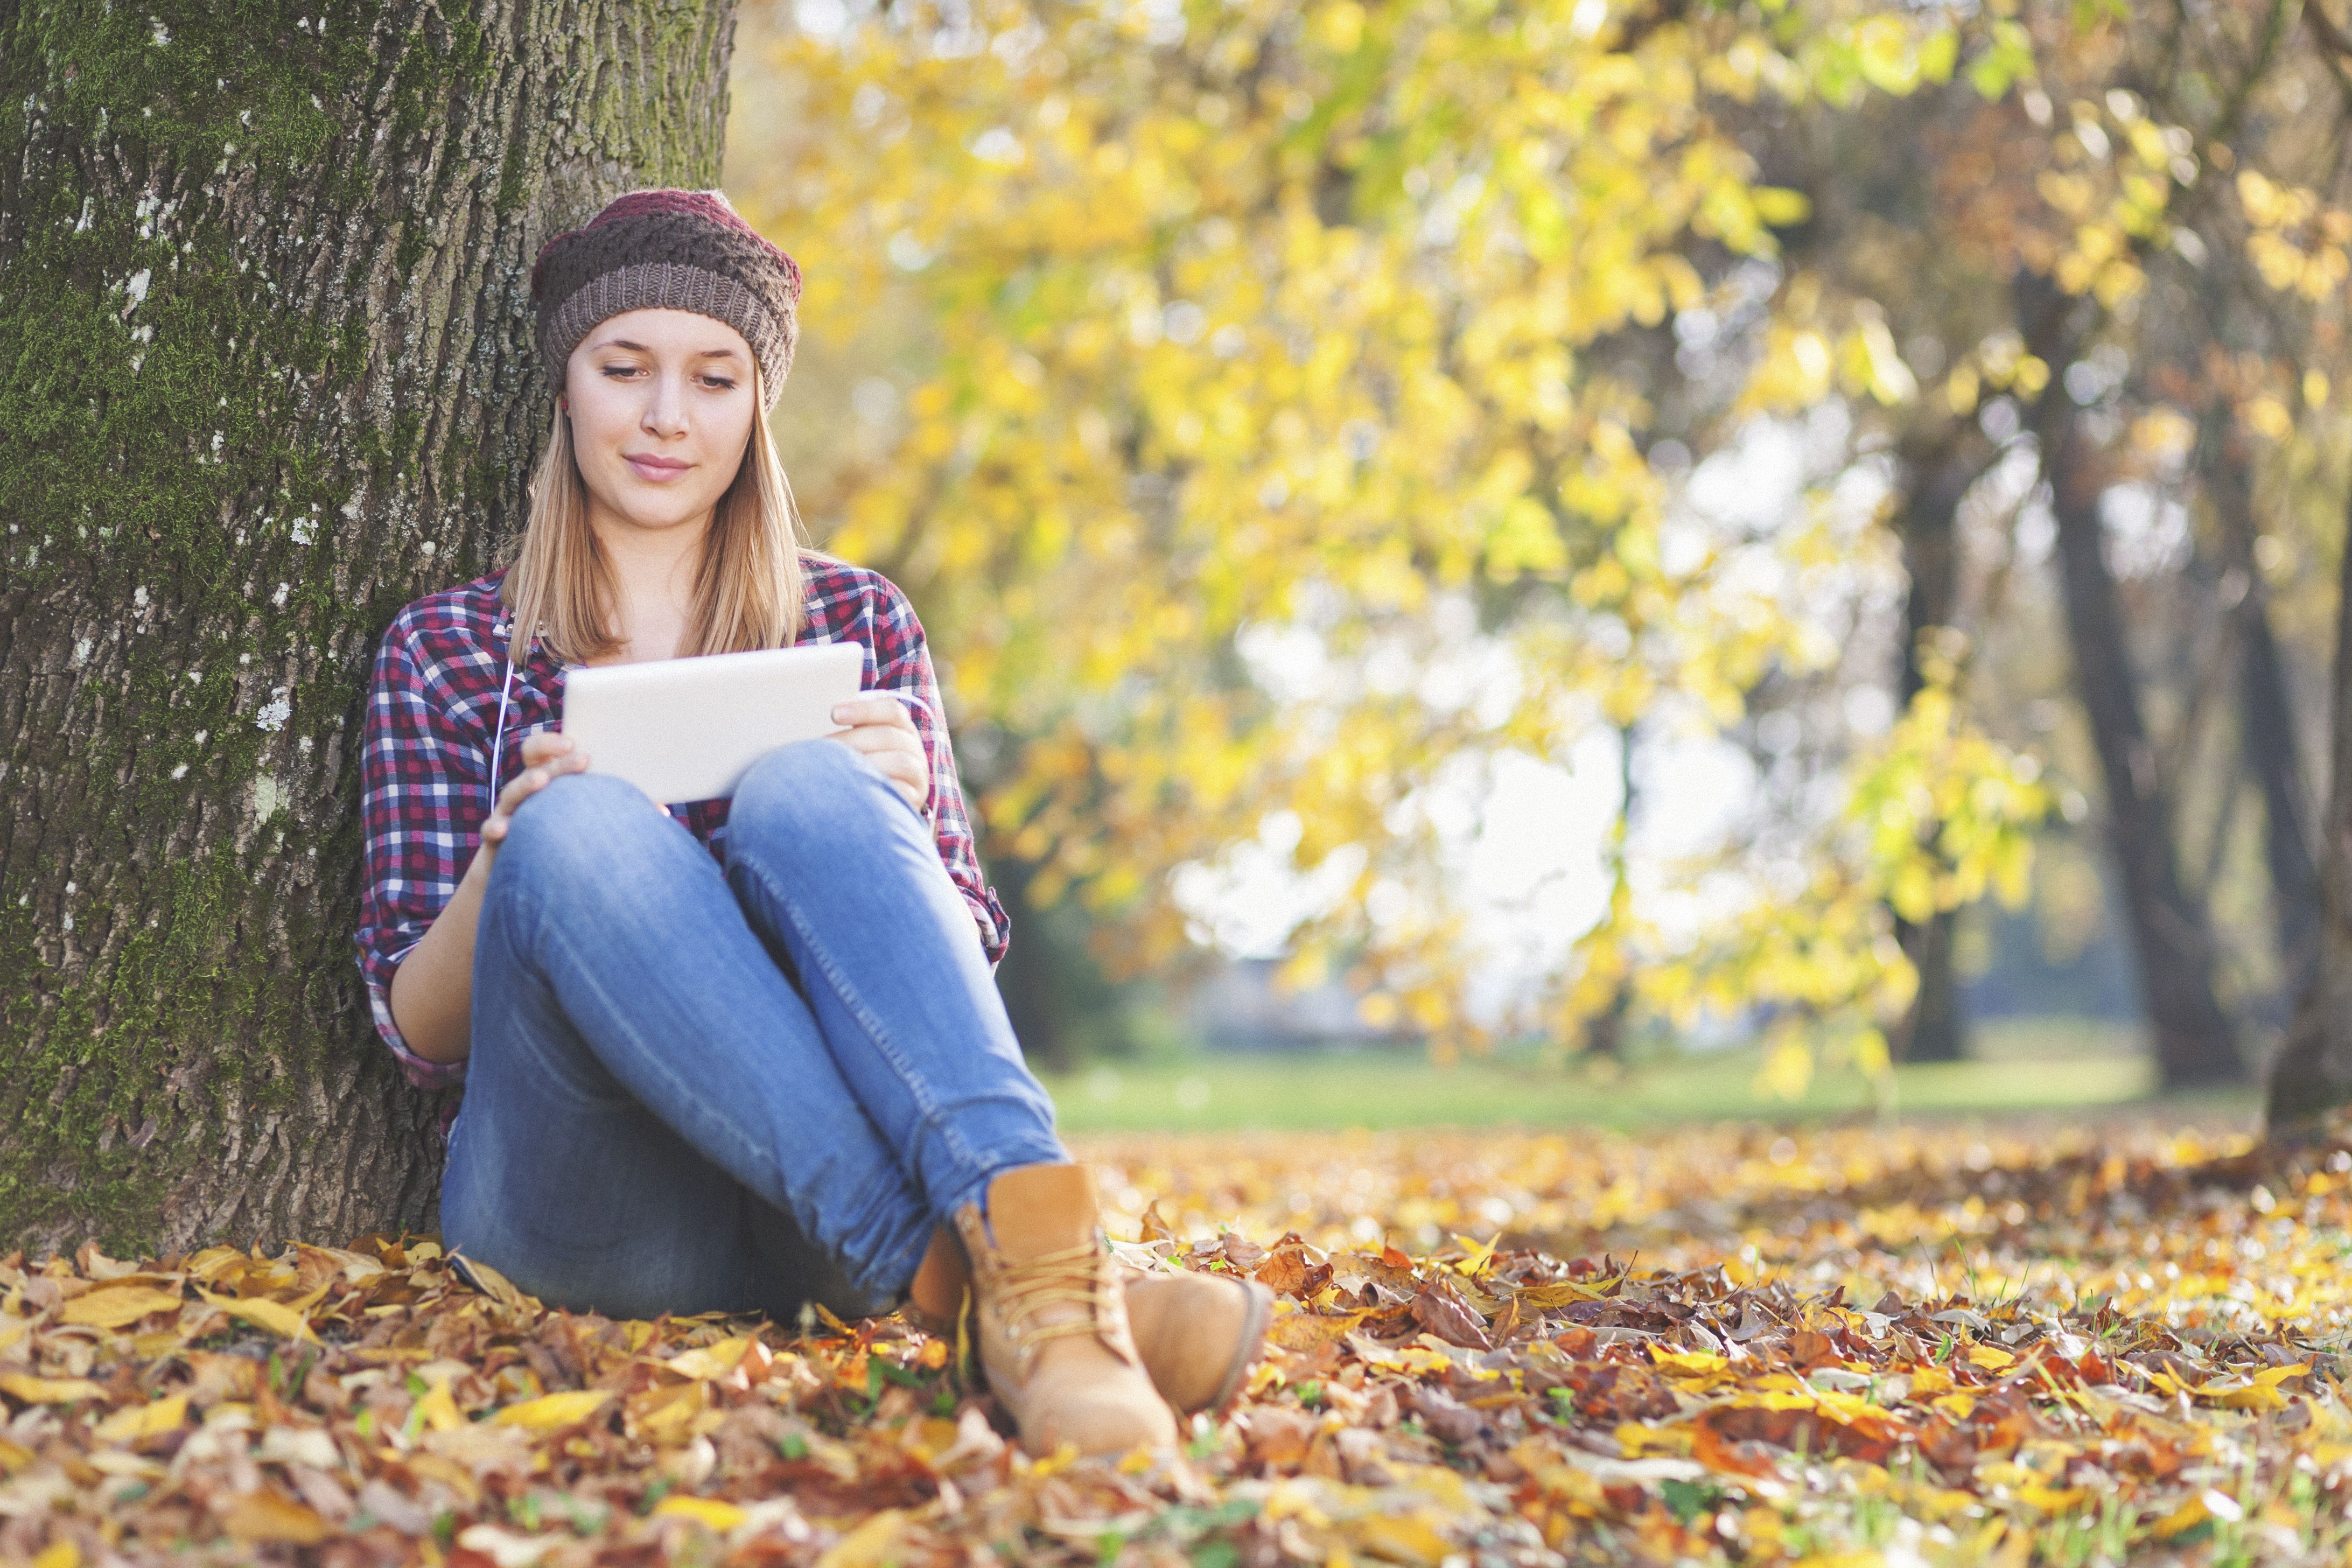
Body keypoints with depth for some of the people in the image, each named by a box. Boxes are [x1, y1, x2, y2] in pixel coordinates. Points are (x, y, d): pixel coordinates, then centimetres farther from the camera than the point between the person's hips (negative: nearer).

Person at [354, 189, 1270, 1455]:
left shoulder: (853, 623, 19)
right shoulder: (446, 652, 16)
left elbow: (963, 956, 12)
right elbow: (420, 1031, 8)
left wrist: (887, 812, -9)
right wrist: (513, 851, -12)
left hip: (811, 1210, 1)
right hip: (588, 1198, 0)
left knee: (802, 792, -27)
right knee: (583, 828, -30)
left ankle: (1025, 1232, -52)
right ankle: (956, 1272, -46)